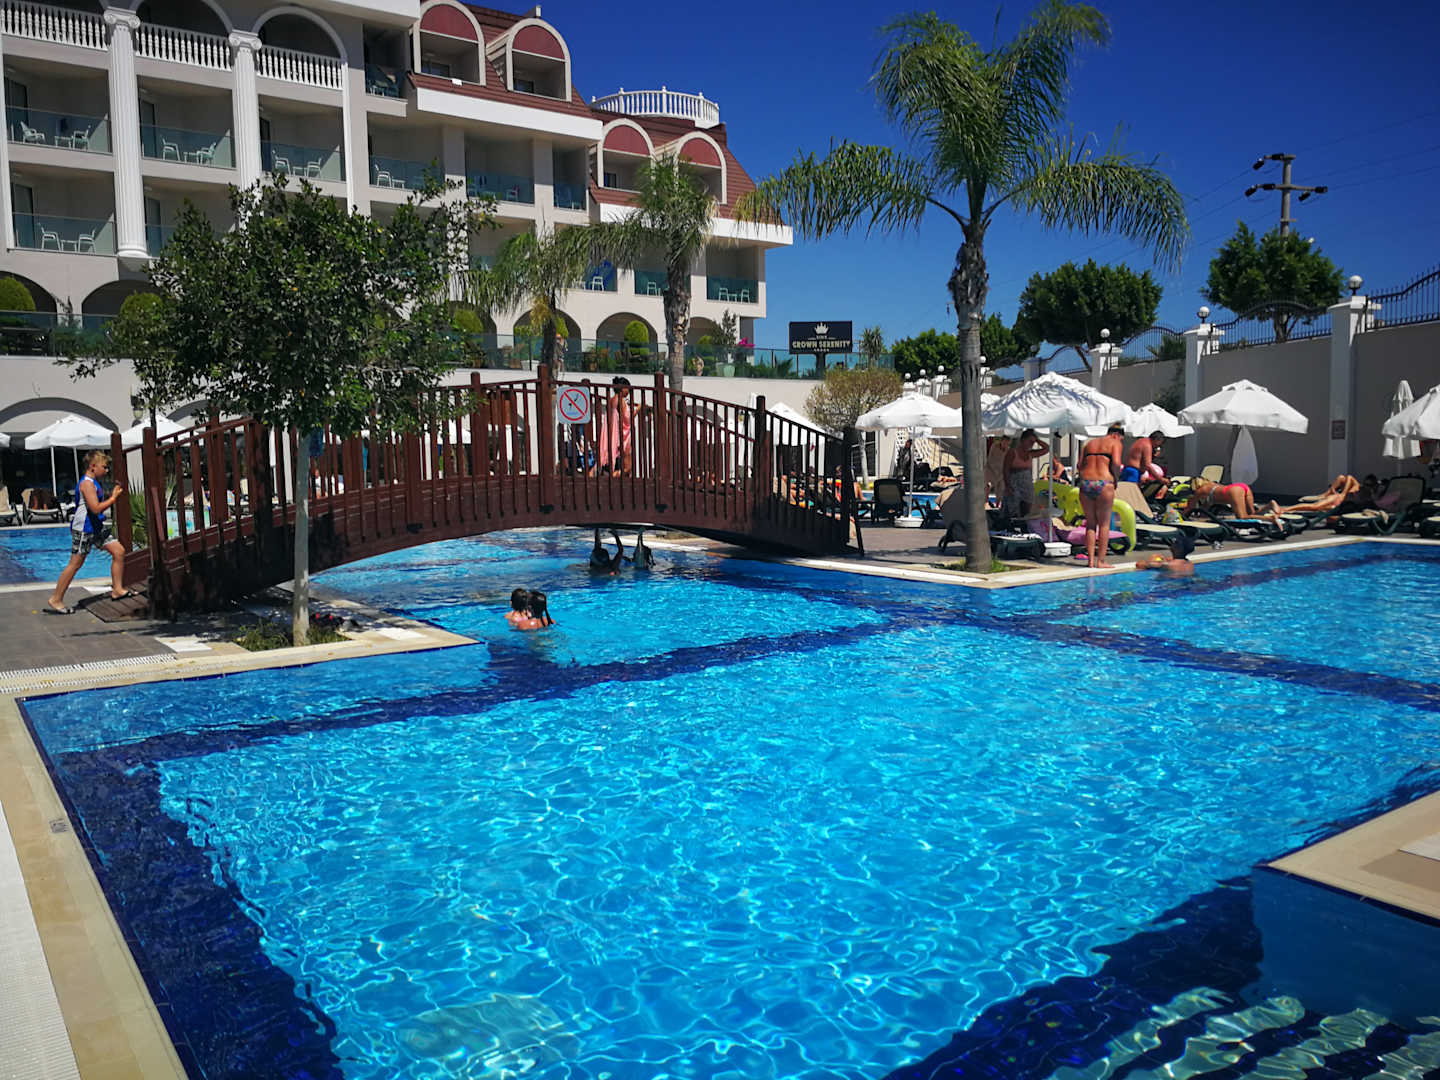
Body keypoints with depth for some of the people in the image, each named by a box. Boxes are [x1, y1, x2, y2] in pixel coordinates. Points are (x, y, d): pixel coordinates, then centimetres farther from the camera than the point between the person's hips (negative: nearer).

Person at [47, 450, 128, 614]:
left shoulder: (94, 483, 13)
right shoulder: (87, 483, -17)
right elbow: (96, 508, -25)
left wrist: (113, 494, 11)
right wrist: (113, 498, -18)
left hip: (97, 527, 10)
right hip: (83, 529, -10)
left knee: (119, 552, 5)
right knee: (75, 564, -3)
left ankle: (117, 589, 10)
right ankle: (55, 600, 5)